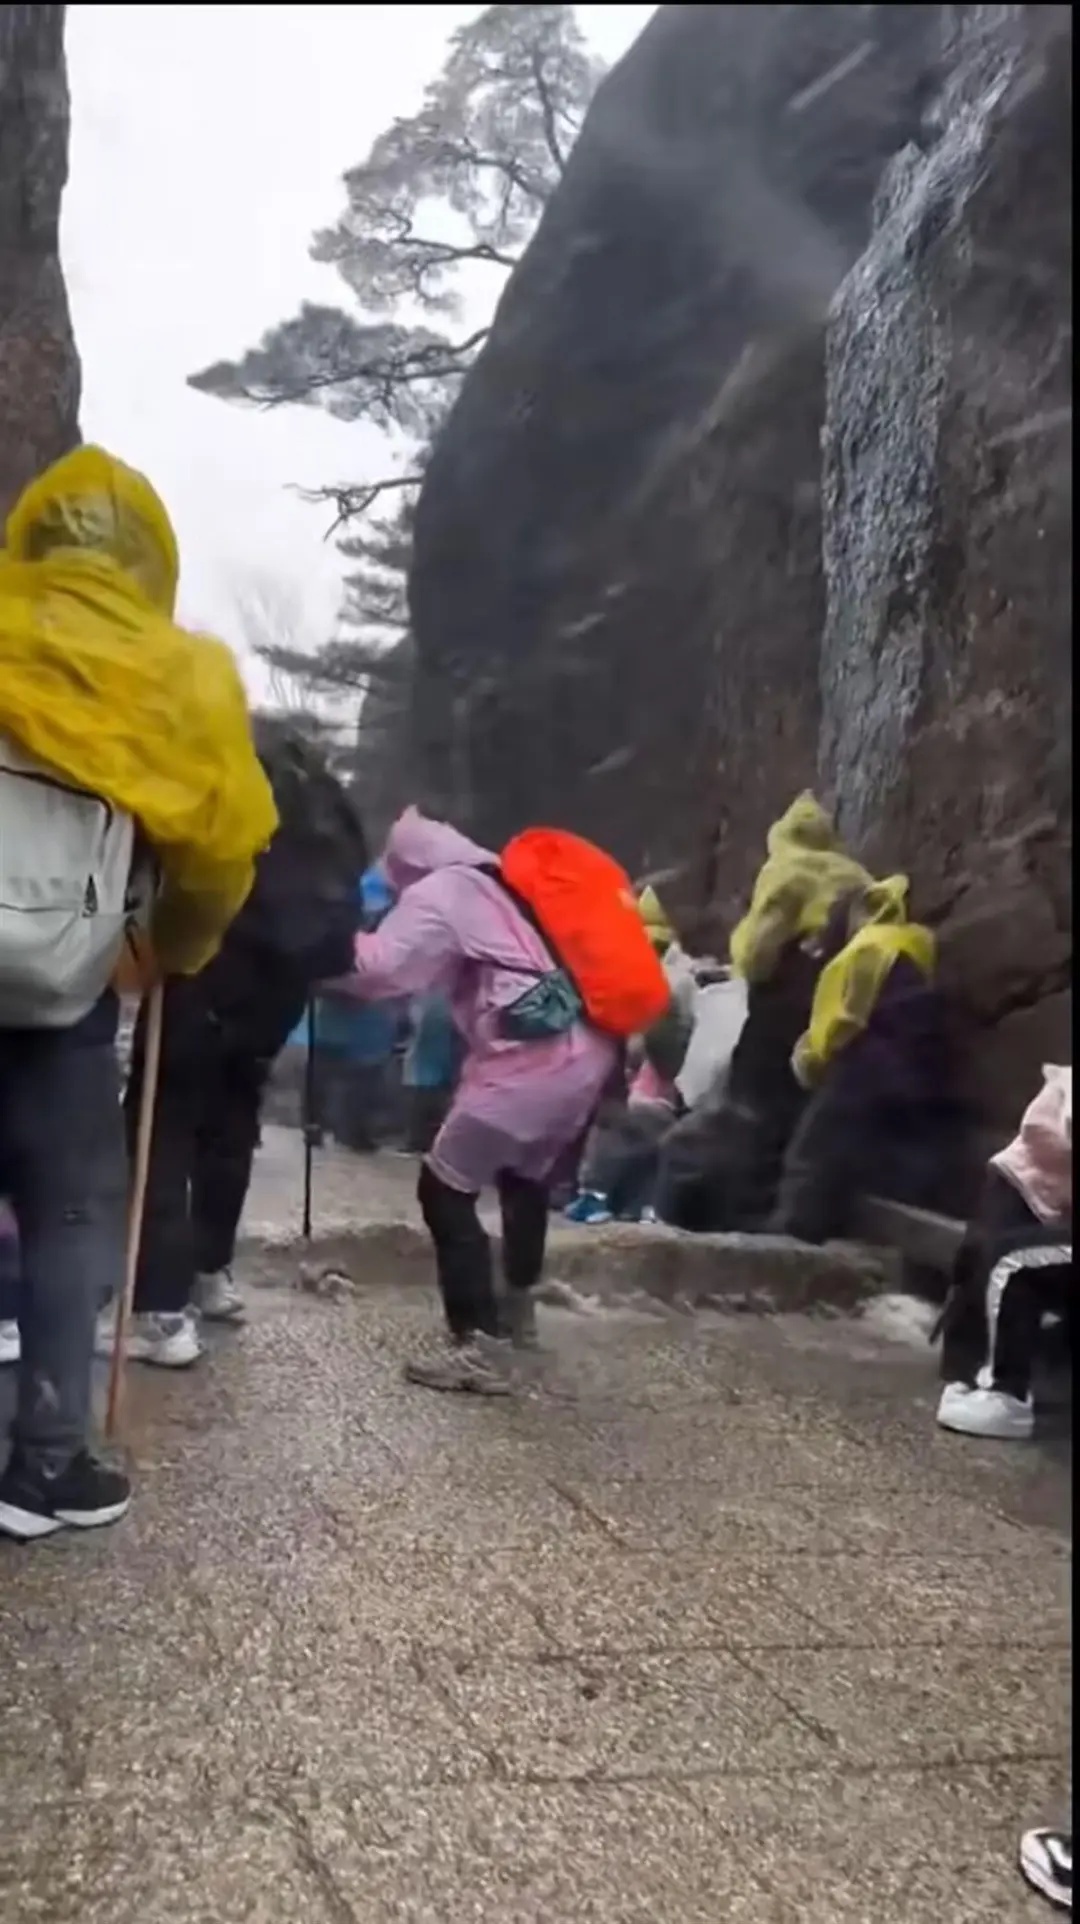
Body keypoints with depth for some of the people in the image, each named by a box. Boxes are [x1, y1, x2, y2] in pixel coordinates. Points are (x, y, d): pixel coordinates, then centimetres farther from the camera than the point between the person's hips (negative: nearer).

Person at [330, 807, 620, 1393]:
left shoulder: (437, 892, 2)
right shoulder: (499, 885, 27)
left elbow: (378, 968, -7)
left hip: (534, 1058, -9)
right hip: (589, 1050, 9)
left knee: (445, 1190, -1)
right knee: (527, 1175, 29)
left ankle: (480, 1349, -8)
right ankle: (517, 1306, 46)